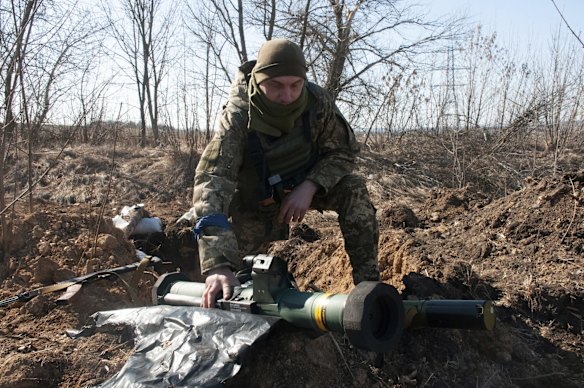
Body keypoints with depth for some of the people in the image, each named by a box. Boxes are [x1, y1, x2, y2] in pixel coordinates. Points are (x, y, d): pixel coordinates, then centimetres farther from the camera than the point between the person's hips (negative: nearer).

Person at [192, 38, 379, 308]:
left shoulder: (317, 102, -25)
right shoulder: (238, 116, -34)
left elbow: (344, 151, -11)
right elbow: (212, 181, -44)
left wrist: (310, 186, -31)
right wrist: (217, 266, -56)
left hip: (304, 187, 2)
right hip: (257, 199, -1)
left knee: (353, 189, -26)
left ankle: (368, 283, -17)